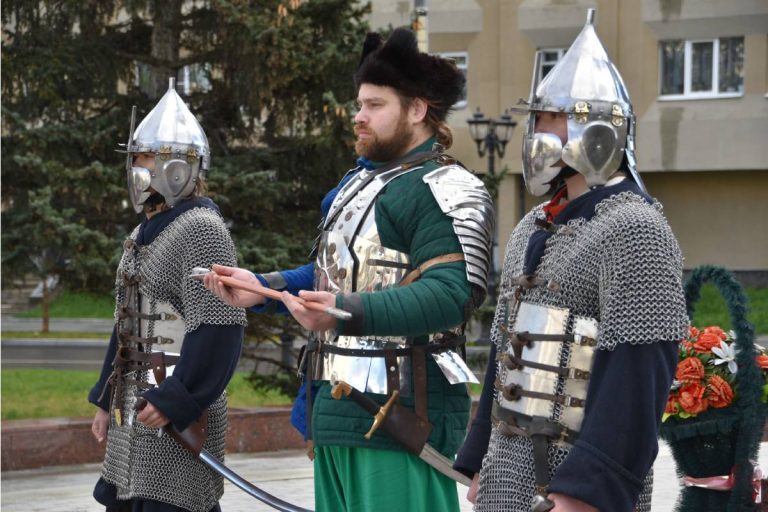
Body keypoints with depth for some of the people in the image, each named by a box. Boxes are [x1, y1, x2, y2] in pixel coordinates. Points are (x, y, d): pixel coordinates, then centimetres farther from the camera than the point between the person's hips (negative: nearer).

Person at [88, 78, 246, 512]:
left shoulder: (202, 231, -12)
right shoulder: (145, 233, 17)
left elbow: (217, 329, -21)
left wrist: (174, 399, -23)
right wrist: (107, 401, 21)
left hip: (178, 414, -9)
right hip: (134, 412, 9)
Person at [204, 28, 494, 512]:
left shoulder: (445, 190, -11)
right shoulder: (359, 183, 22)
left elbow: (448, 295, -24)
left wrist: (348, 312, -35)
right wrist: (261, 287, 15)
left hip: (400, 417, -10)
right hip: (337, 413, 10)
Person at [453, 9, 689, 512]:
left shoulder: (634, 229, -13)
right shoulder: (532, 229, 14)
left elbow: (639, 376, -21)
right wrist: (481, 460, 18)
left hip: (585, 471, -8)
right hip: (509, 461, 8)